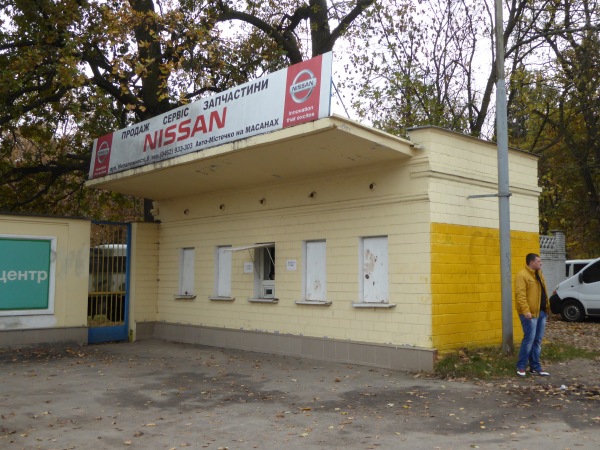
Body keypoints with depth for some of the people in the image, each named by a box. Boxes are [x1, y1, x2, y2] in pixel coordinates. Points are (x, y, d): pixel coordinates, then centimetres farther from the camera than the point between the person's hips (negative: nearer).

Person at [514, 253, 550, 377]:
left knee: (538, 340, 10)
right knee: (529, 339, -8)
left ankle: (535, 367, 16)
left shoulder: (539, 274, 16)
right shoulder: (522, 275, -13)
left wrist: (546, 308, 16)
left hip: (541, 312, 9)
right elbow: (520, 295, -20)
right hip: (530, 313, -9)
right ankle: (521, 367, 1)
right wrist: (526, 310, -27)